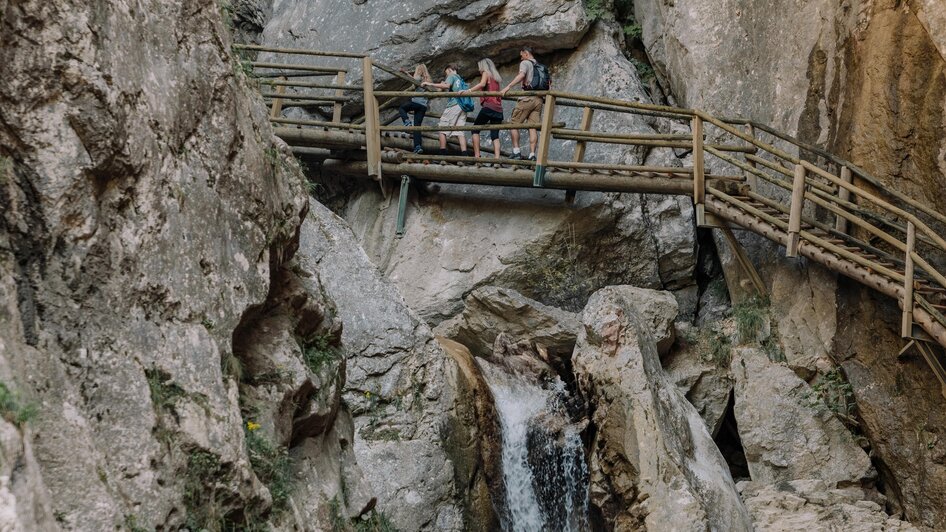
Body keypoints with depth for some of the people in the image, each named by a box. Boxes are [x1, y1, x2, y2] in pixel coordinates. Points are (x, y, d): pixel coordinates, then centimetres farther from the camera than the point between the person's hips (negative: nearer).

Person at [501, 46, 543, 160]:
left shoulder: (525, 63, 2)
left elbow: (521, 75, -18)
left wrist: (508, 87, -26)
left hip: (527, 99, -6)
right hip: (538, 100, 6)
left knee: (514, 124, 3)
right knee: (533, 128, 0)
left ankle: (516, 151, -4)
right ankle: (532, 155, -10)